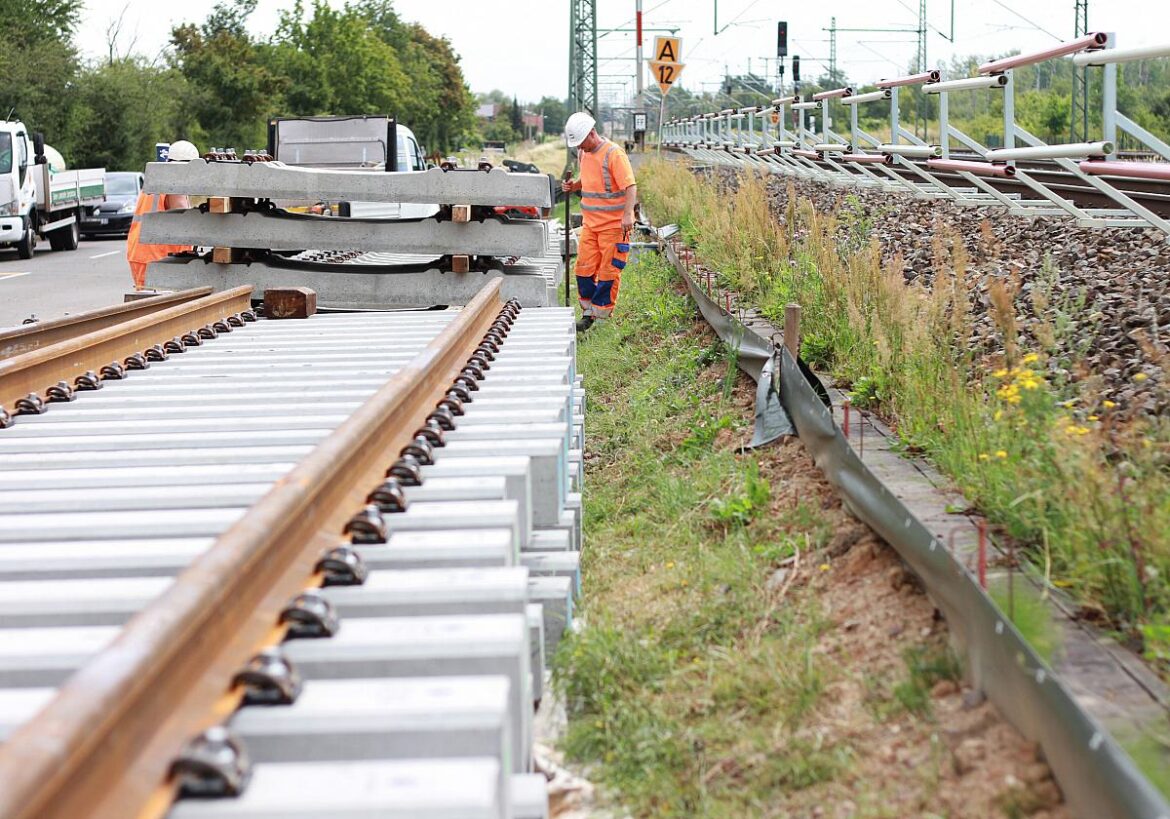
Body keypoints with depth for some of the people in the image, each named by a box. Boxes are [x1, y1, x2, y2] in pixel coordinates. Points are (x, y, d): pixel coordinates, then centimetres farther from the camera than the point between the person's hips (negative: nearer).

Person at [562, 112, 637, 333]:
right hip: (590, 222, 7)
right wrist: (573, 186, 4)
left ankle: (602, 313, 8)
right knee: (584, 268, 5)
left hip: (613, 224, -7)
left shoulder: (614, 154, -15)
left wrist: (628, 214, -31)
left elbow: (630, 186, -19)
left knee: (608, 271, 0)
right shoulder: (583, 153, 9)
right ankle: (588, 314, 14)